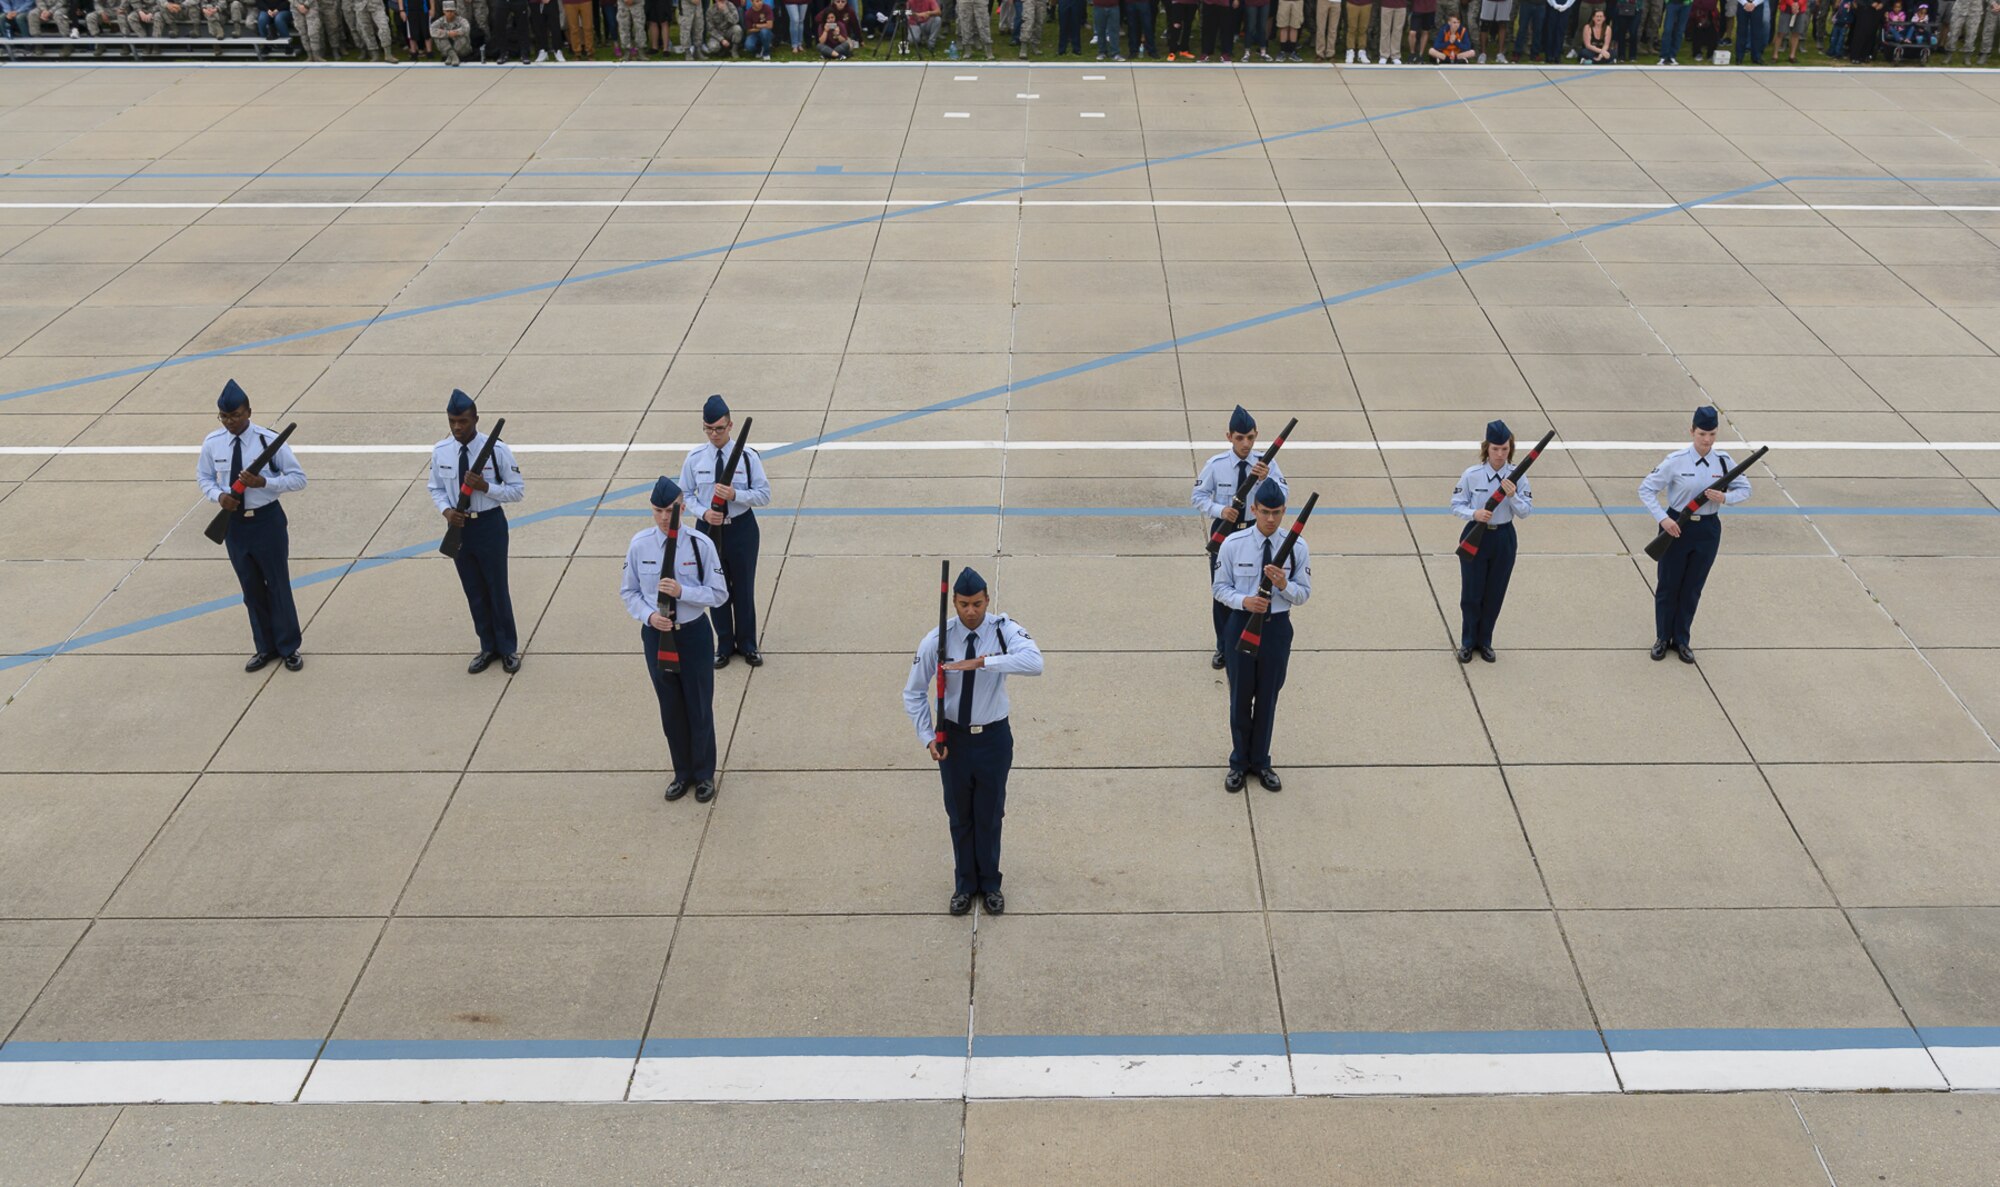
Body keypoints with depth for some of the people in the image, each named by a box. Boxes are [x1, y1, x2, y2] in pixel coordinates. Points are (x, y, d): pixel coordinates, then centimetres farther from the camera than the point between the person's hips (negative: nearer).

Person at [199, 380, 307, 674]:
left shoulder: (269, 440, -15)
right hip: (234, 522, 4)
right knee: (251, 589, 15)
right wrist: (218, 495, -11)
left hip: (266, 520, -3)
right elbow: (204, 477, 11)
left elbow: (298, 478, -11)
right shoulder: (212, 443, -4)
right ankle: (265, 648, 30)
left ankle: (288, 649, 23)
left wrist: (264, 482, -26)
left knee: (278, 585, 8)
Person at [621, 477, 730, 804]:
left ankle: (704, 774, 30)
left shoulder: (700, 544, -14)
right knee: (670, 709, 14)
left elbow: (719, 594, -9)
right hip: (655, 634, 2)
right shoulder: (639, 545, -7)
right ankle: (683, 773, 33)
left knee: (699, 707, 10)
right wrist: (648, 615, -16)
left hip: (694, 633, -2)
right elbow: (628, 592, 3)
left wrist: (682, 592, -23)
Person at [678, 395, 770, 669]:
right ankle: (724, 644, 30)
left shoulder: (747, 456, -11)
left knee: (744, 588, 11)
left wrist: (735, 495, -25)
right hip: (708, 528, 2)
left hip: (741, 528, -1)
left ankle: (747, 644, 29)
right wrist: (704, 512, -16)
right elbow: (685, 494, 3)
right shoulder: (694, 458, -6)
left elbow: (764, 495, -8)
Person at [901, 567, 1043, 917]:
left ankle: (990, 883, 37)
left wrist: (982, 661, -43)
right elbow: (913, 693, -3)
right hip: (953, 737, 1)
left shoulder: (1004, 630, -17)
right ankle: (964, 884, 37)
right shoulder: (937, 640, -15)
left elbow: (1034, 662, -38)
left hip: (994, 736, 0)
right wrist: (928, 737, -12)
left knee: (990, 814, 15)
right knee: (960, 815, 16)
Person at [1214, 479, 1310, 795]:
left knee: (1268, 696, 14)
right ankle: (1239, 761, 29)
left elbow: (1304, 593, -2)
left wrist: (1284, 585, -23)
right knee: (1240, 696, 11)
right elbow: (1220, 588, -3)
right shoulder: (1233, 544, -11)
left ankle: (1261, 761, 32)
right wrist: (1243, 601, -22)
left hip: (1277, 626, 1)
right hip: (1242, 624, -1)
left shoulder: (1296, 547, -9)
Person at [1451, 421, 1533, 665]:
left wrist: (1513, 496, -24)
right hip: (1475, 537, -2)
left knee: (1495, 594, 11)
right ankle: (1468, 642, 24)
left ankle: (1484, 641, 29)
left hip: (1503, 538, 2)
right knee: (1471, 594, 6)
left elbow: (1525, 512, -5)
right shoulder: (1472, 475, -12)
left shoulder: (1517, 476, -7)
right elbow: (1456, 505, -4)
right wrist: (1474, 513, -23)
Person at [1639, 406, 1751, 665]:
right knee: (1668, 585, 8)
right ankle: (1663, 638, 25)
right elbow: (1646, 489, -8)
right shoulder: (1676, 461, -12)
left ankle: (1681, 640, 25)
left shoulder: (1723, 461, -3)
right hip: (1676, 527, -2)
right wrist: (1662, 518, -19)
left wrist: (1725, 498, -15)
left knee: (1693, 587, 11)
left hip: (1708, 530, 2)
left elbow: (1745, 489, 6)